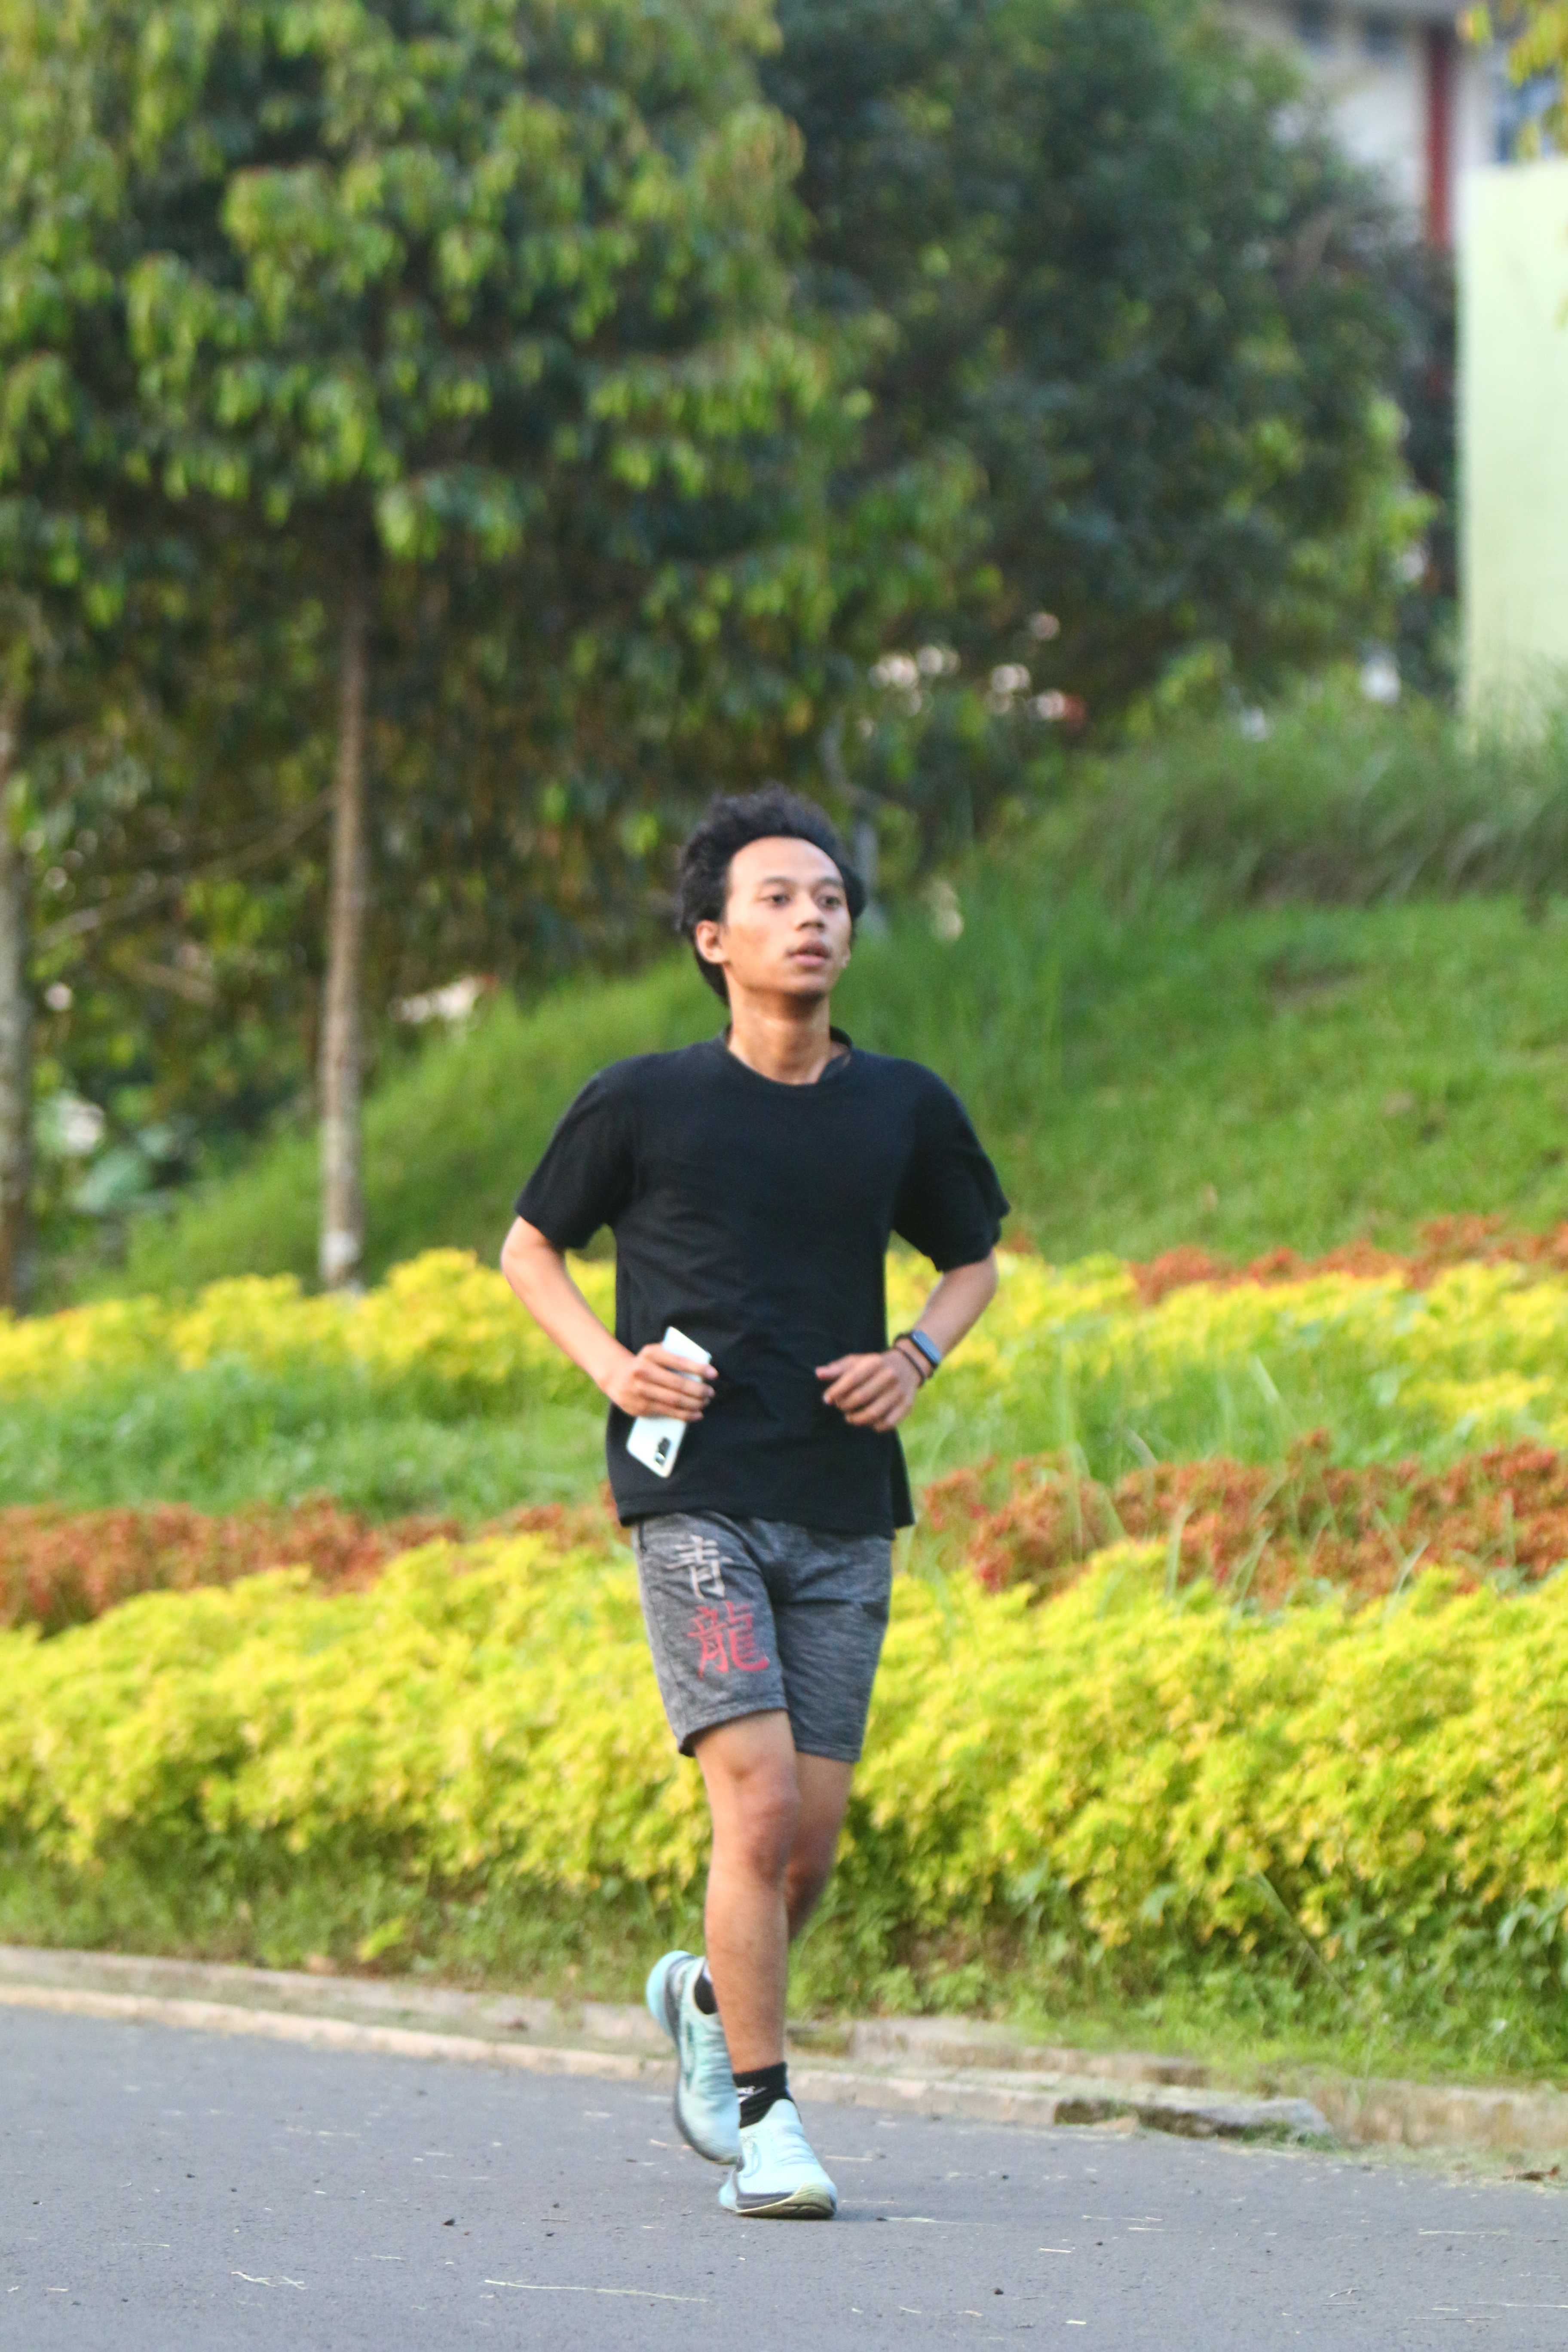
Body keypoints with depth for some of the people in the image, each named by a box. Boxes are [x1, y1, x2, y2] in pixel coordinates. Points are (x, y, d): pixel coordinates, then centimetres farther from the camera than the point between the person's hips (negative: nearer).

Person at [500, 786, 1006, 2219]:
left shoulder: (905, 1111, 6)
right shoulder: (644, 1105, -2)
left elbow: (974, 1260, 22)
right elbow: (529, 1249, 12)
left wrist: (918, 1359, 2)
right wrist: (608, 1361, -5)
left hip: (844, 1514, 3)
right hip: (697, 1497, -3)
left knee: (812, 1840, 4)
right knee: (759, 1799, -17)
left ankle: (708, 1999, 36)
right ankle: (763, 2120, -6)